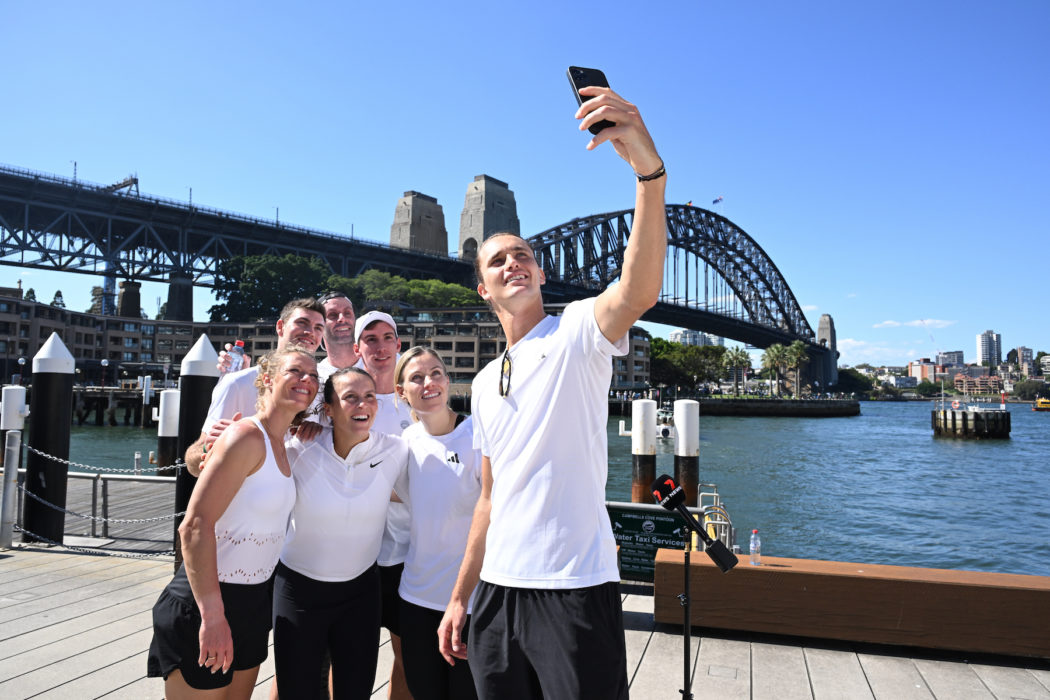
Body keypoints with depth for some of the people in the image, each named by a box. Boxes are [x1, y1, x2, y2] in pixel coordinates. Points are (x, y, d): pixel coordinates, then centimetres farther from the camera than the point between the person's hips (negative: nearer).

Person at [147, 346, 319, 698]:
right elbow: (195, 525, -26)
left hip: (252, 602, 8)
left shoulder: (282, 445, 6)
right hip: (208, 603, -8)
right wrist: (212, 616, -28)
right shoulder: (247, 436, -19)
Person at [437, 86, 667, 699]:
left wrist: (649, 168, -43)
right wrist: (460, 597, 16)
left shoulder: (577, 333, -6)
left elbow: (641, 288, -29)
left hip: (574, 591, -6)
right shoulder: (485, 384, 14)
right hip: (498, 591, 7)